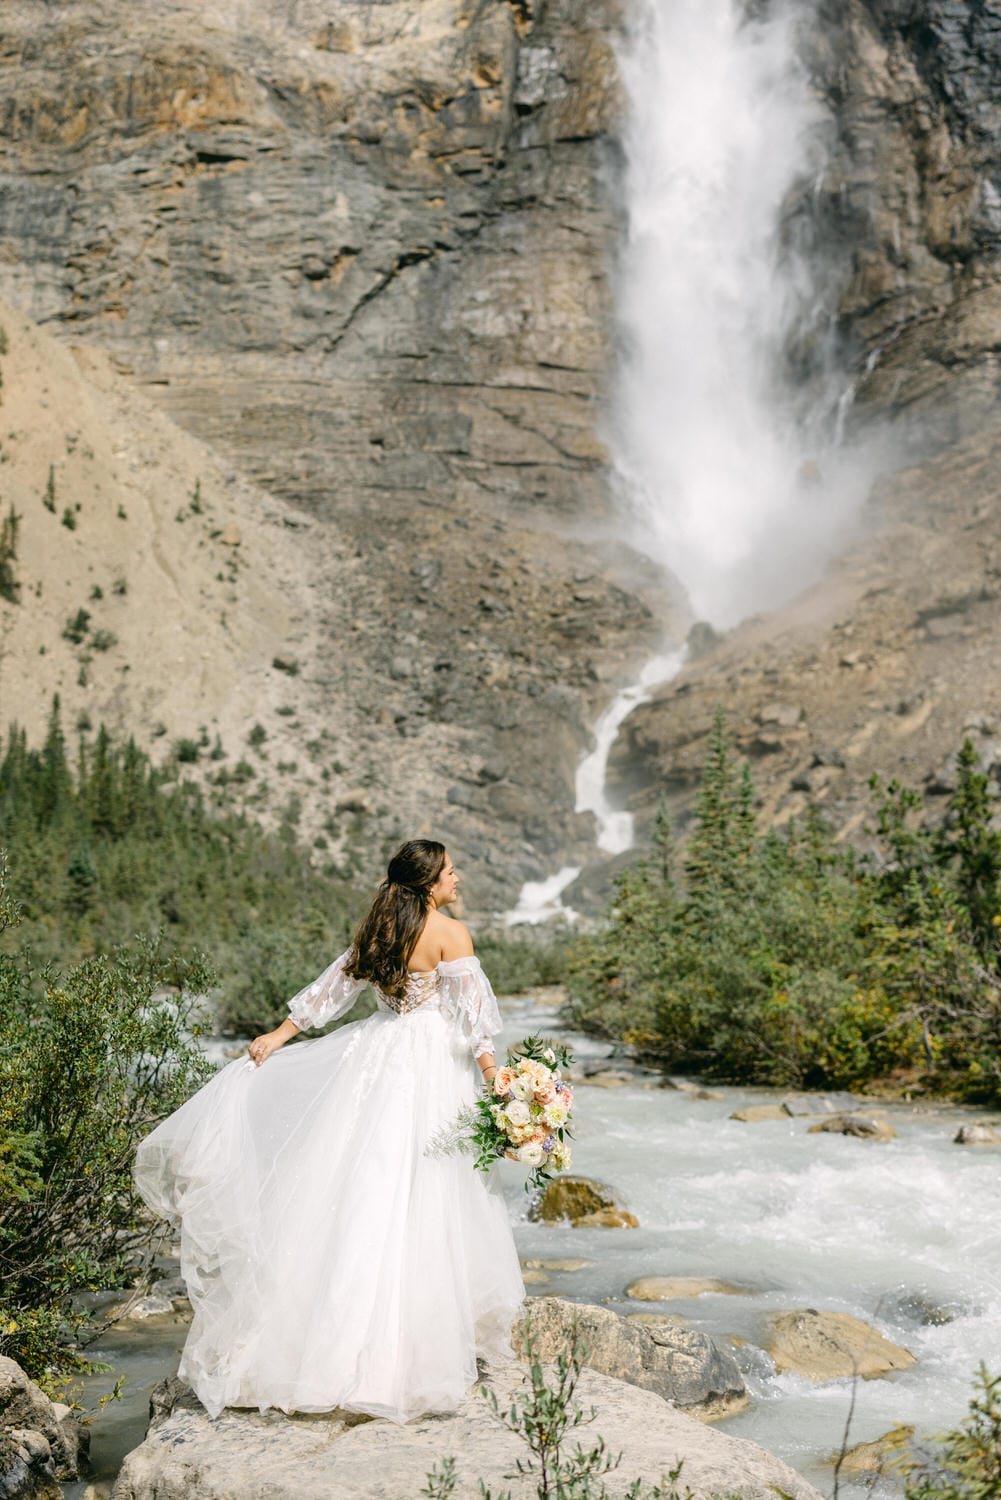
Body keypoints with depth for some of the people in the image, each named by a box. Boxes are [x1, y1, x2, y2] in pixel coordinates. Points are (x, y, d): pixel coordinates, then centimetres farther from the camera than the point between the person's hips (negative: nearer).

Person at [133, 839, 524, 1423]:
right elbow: (473, 1010, -12)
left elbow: (332, 987, 14)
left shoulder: (379, 929, 10)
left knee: (354, 1185, 12)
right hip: (427, 1064, -6)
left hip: (373, 1056, 6)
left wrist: (278, 1036, 21)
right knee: (413, 1199, -2)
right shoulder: (451, 933, -9)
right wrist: (492, 1077, -9)